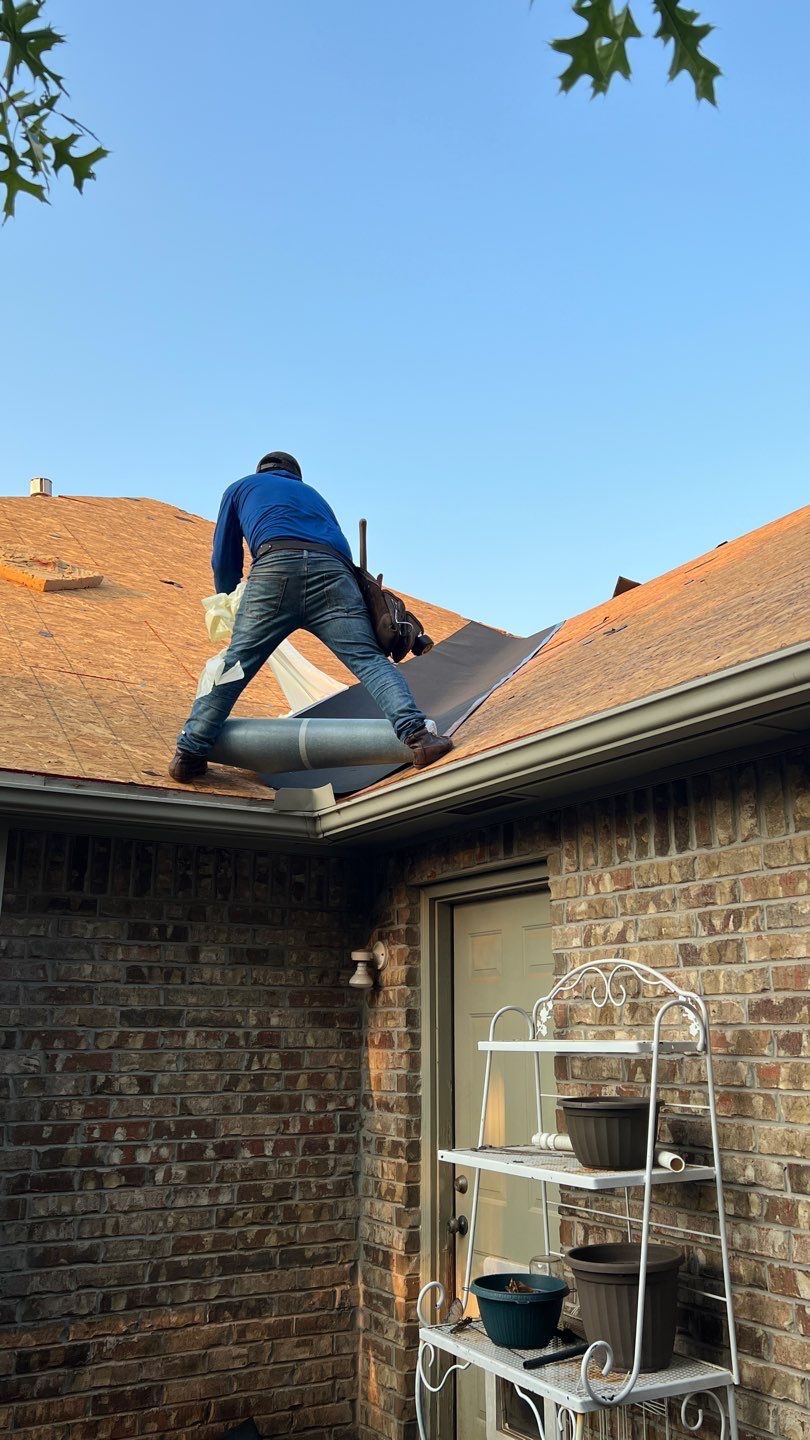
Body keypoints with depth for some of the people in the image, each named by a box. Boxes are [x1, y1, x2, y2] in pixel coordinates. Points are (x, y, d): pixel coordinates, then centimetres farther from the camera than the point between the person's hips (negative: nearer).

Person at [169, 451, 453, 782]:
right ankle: (415, 733, -28)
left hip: (275, 565, -2)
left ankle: (189, 753, -5)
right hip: (333, 570, 2)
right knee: (368, 659, -7)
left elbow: (224, 560, 34)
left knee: (236, 661, 0)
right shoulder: (313, 495, 43)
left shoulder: (241, 488, 35)